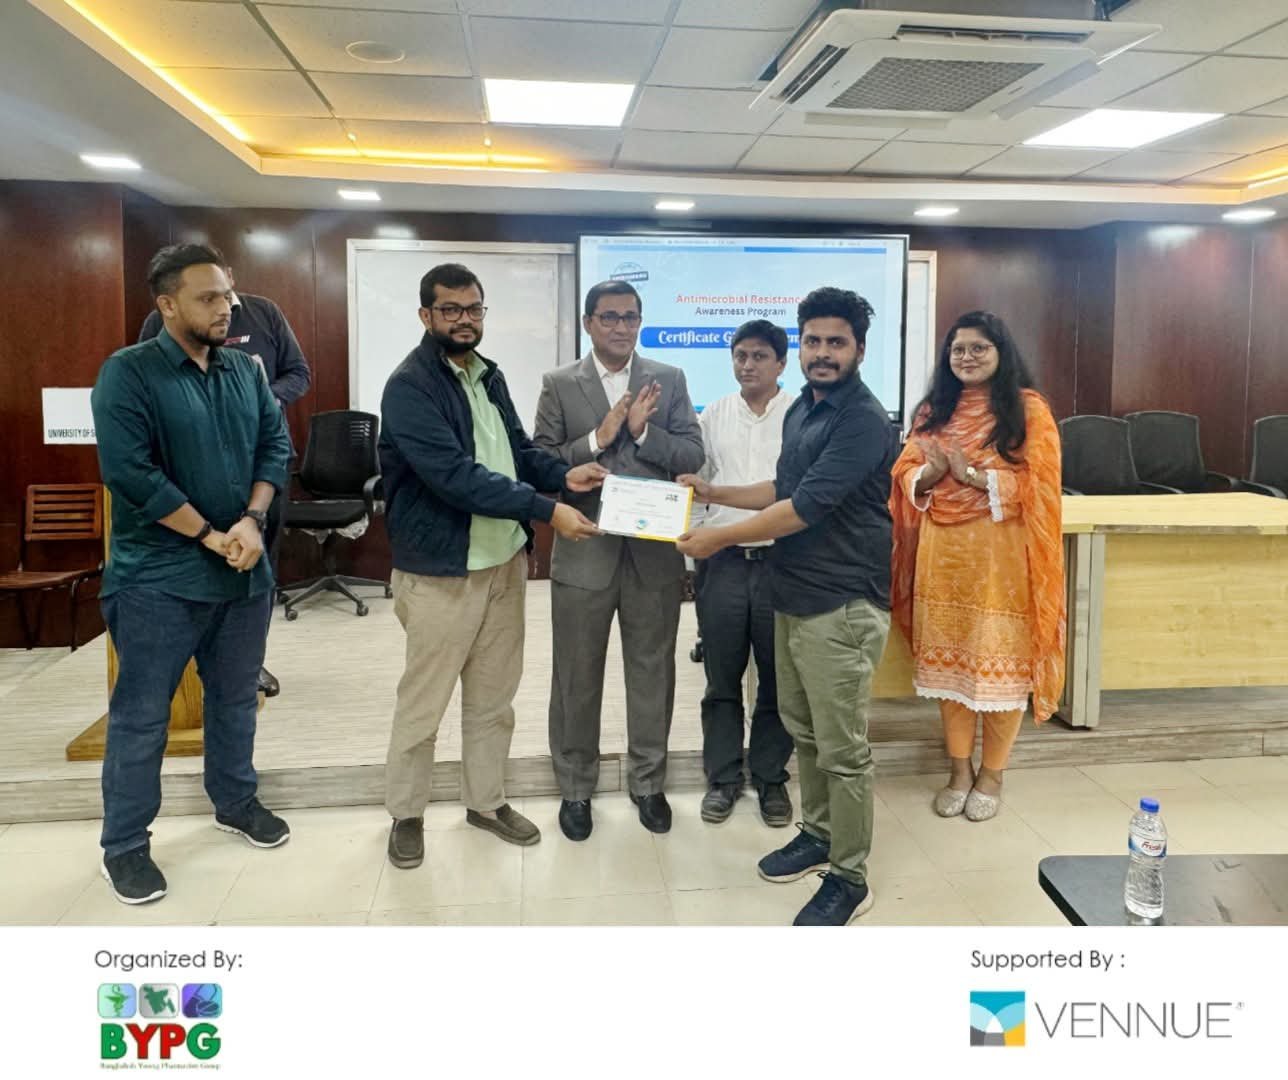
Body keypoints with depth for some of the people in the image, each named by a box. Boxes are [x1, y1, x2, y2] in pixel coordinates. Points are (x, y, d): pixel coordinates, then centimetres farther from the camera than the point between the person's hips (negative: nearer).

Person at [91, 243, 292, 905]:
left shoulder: (245, 370, 7)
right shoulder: (128, 373, -10)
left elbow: (276, 446, 6)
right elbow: (129, 473, -17)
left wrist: (253, 521, -11)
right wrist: (211, 536, -15)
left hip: (245, 572, 6)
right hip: (158, 578, -5)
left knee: (236, 697, 18)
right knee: (141, 714, 4)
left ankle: (235, 801, 37)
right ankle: (124, 845, 19)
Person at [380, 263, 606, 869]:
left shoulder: (488, 375, 10)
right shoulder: (410, 387, -16)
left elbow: (518, 449, 17)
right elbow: (455, 476, -26)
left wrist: (563, 474, -4)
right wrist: (546, 510, -27)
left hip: (504, 560, 7)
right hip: (441, 569, -7)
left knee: (494, 695, 17)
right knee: (424, 701, 7)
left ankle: (486, 801, 34)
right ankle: (406, 813, 27)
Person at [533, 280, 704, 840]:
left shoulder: (669, 380, 5)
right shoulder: (559, 384, 1)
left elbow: (693, 456, -2)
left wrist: (643, 432, -16)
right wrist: (597, 439, -17)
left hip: (654, 551, 1)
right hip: (583, 550, -1)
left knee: (653, 672, 12)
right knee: (577, 676, 10)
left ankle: (647, 782, 30)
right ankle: (575, 788, 27)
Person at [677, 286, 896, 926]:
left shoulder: (863, 419, -17)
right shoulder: (802, 408, 12)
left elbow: (806, 507, -23)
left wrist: (720, 537, -15)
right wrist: (715, 493, 15)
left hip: (841, 606, -9)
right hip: (793, 597, 9)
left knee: (842, 749, 2)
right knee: (804, 730, 19)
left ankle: (849, 878, 16)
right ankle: (818, 835, 37)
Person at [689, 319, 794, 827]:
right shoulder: (712, 416, 8)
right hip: (721, 562, 2)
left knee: (777, 681, 8)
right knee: (722, 679, 10)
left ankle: (770, 779, 24)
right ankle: (722, 778, 23)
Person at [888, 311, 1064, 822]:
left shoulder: (1028, 409, -3)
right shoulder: (933, 409, 11)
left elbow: (1036, 485, -10)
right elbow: (906, 475, 9)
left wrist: (971, 474, -17)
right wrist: (931, 473, -12)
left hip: (1001, 556, -4)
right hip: (942, 552, 4)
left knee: (1000, 663, 3)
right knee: (947, 661, 9)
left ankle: (992, 774, 20)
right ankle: (959, 770, 23)